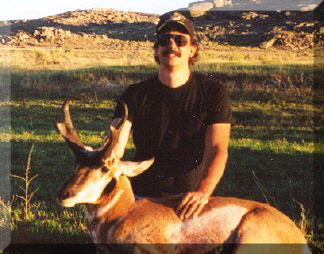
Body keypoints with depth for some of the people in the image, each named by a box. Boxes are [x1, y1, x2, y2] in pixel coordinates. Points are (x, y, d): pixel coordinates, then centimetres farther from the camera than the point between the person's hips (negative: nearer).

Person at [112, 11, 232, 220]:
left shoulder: (213, 93, -3)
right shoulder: (136, 95, 2)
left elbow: (216, 149, -15)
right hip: (144, 197, 1)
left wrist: (203, 191, -35)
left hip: (191, 195, -1)